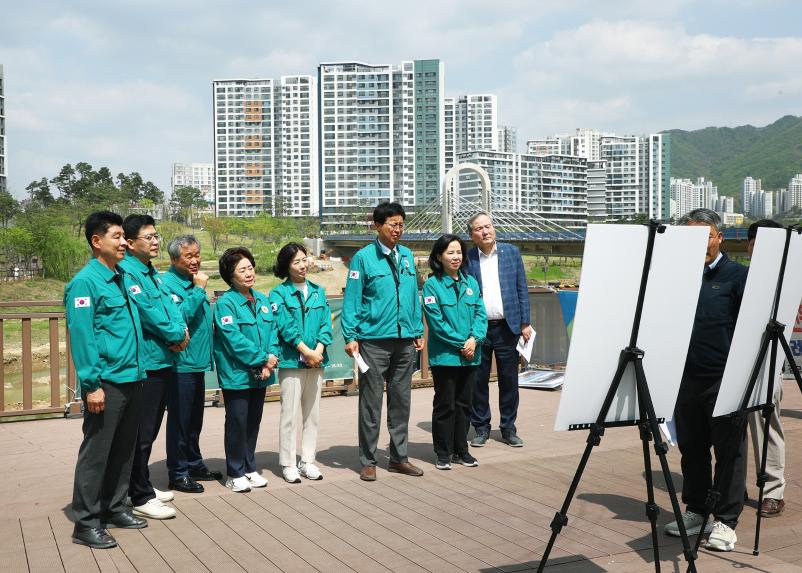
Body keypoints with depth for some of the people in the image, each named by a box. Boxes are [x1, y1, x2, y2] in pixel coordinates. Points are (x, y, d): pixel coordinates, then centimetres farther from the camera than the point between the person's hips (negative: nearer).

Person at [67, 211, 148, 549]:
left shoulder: (121, 278, 14)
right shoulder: (86, 281, -11)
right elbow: (81, 335, -17)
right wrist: (91, 384, -20)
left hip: (131, 380, 8)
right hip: (106, 383, -8)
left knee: (123, 450, 16)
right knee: (96, 453, 0)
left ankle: (114, 508, 29)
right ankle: (86, 523, 9)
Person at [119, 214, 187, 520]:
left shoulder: (154, 273, 15)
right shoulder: (127, 273, -14)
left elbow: (170, 307, 11)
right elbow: (147, 312, -19)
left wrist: (180, 333, -8)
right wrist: (176, 335, -6)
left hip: (163, 361, 9)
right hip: (144, 364, -9)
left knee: (150, 431, 17)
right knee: (141, 434, -2)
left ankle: (142, 487, 28)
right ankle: (141, 498, 7)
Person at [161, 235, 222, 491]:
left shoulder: (195, 282, 13)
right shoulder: (167, 283, -13)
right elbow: (178, 316, -27)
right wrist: (199, 290, -22)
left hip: (198, 362, 8)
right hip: (181, 363, -8)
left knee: (195, 419, 18)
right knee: (179, 420, 0)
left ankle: (194, 464, 30)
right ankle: (178, 472, 10)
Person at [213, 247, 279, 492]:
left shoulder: (262, 300, 11)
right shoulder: (225, 303, -11)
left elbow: (272, 331, 9)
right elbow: (235, 339, -18)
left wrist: (272, 356, -9)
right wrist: (262, 360, -16)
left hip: (260, 374, 7)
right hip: (237, 374, -6)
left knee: (254, 422, 14)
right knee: (237, 423, 1)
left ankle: (250, 468, 26)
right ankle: (235, 474, 12)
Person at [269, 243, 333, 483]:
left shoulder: (318, 291, 12)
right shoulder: (279, 293, -3)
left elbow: (326, 323, 6)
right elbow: (286, 327, -11)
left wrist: (319, 349, -9)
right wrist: (307, 351, -15)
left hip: (316, 360, 5)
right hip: (291, 361, -5)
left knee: (312, 413, 10)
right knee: (289, 414, -2)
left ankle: (308, 461, 19)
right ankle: (288, 464, 6)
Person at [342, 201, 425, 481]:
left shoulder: (407, 256, 10)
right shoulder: (364, 257, -6)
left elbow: (413, 296, 14)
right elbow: (352, 299, -7)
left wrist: (418, 331, 11)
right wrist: (351, 337, -12)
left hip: (405, 341, 5)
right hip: (374, 341, -5)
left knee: (401, 401, 12)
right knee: (371, 403, 2)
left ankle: (398, 457, 23)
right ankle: (368, 461, 12)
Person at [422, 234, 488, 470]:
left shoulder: (471, 283, 10)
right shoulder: (432, 285, -6)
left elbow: (480, 314, 5)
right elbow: (436, 322, -12)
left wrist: (474, 339, -12)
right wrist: (461, 343, -13)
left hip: (470, 355, 5)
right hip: (444, 355, -5)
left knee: (464, 404, 12)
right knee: (445, 405, 3)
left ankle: (461, 450, 23)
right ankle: (443, 453, 13)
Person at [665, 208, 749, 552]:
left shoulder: (736, 275, 0)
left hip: (724, 378, -4)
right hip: (687, 377, 4)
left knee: (728, 450, 2)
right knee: (691, 447, 12)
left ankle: (726, 521, 10)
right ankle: (695, 511, 26)